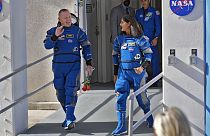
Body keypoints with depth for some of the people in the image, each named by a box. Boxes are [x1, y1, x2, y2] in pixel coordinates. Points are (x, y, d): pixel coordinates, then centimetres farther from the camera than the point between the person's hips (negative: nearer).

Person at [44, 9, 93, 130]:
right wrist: (55, 36, -27)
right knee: (60, 93, 10)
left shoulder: (77, 31, 3)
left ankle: (70, 119, -14)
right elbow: (47, 45, -10)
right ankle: (69, 115, 28)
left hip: (74, 66, -3)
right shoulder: (52, 32, 6)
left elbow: (86, 47, 6)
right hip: (58, 67, 3)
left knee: (71, 91, -15)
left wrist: (89, 64, 1)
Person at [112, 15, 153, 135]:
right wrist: (115, 73, 15)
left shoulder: (139, 39, -5)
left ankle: (150, 120, 30)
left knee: (141, 97, 6)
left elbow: (148, 54, -3)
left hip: (137, 71, -4)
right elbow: (115, 56, 16)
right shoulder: (119, 39, 8)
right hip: (123, 72, 4)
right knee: (120, 97, -5)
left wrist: (142, 67, -15)